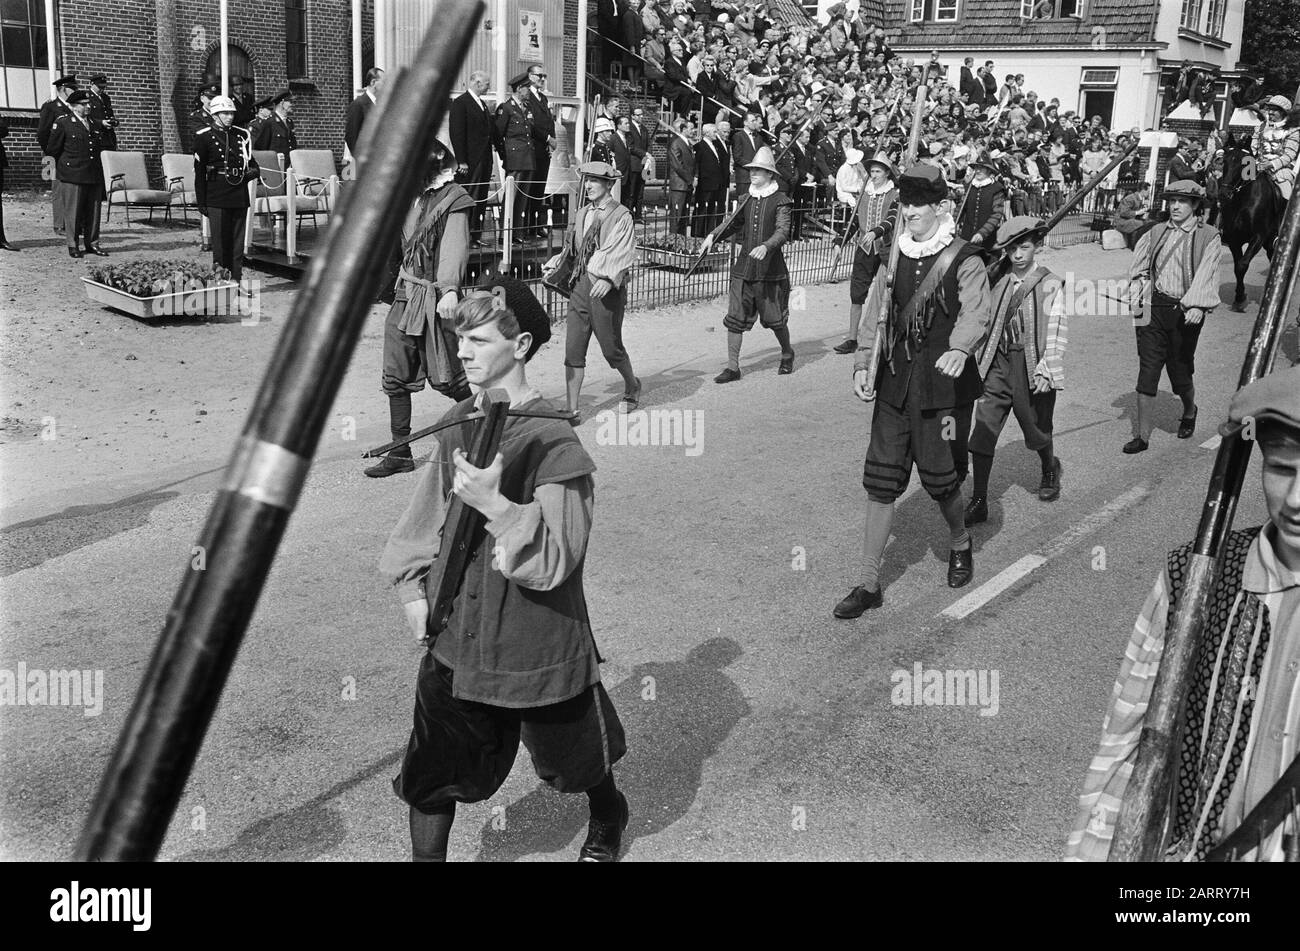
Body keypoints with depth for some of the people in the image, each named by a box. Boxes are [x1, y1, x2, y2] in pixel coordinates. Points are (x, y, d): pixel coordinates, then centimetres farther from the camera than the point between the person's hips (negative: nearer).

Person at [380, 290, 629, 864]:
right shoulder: (458, 425, 1)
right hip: (455, 638, 5)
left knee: (572, 761, 20)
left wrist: (497, 504, -37)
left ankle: (607, 819, 52)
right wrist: (412, 587, 5)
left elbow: (556, 558, -24)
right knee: (432, 772, 7)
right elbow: (427, 515, 14)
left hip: (537, 643, -4)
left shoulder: (552, 442, -20)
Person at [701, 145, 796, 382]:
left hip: (770, 269, -4)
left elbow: (783, 232, -18)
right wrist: (713, 235, 6)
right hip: (743, 269, 5)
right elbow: (734, 223, 22)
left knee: (775, 319, 8)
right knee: (735, 318, -1)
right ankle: (732, 367, 5)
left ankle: (787, 354, 35)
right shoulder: (747, 200, 10)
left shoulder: (780, 202, -7)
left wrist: (765, 246, -36)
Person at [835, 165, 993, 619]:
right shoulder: (893, 258, 10)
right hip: (894, 386, 5)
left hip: (943, 388, -4)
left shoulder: (964, 261, -7)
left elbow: (976, 312, -22)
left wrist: (959, 349, -41)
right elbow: (875, 316, 13)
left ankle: (959, 544, 39)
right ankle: (869, 584, 11)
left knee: (941, 480, 4)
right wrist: (863, 364, 0)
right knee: (880, 483, 3)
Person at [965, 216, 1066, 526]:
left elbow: (1056, 330, -7)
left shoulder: (1050, 284, -3)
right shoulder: (1000, 285, 8)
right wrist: (979, 361, 11)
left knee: (1036, 431, 13)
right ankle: (978, 501, 3)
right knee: (983, 432, -4)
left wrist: (1045, 368, -15)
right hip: (998, 363, 3)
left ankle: (1050, 470, 47)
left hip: (1031, 366, -3)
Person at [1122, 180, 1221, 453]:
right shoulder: (1155, 233, 9)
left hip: (1184, 311, -3)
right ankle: (1142, 436, 3)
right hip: (1154, 308, 3)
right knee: (1147, 371, -2)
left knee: (1180, 372, 8)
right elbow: (1139, 267, 13)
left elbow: (1207, 274, -14)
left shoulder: (1208, 237, -2)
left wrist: (1197, 306, -28)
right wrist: (1135, 296, -3)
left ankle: (1189, 413, 41)